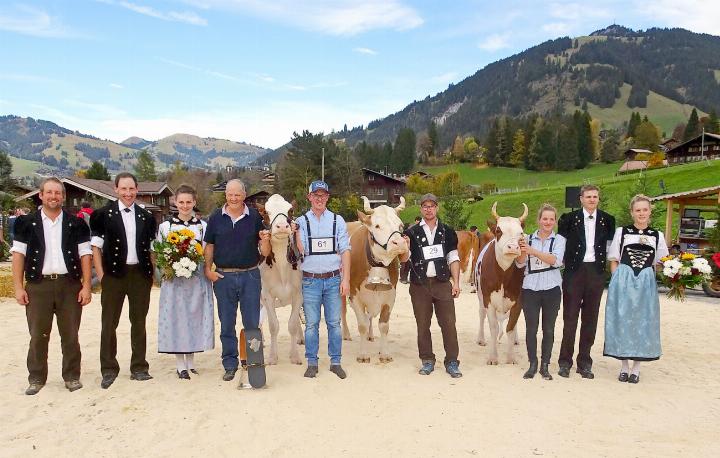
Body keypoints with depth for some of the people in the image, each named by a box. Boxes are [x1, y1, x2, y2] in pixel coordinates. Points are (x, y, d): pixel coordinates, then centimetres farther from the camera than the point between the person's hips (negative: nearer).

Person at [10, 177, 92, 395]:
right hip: (37, 286, 0)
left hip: (69, 285, 0)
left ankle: (72, 376, 18)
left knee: (70, 335, 7)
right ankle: (36, 378, 20)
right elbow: (18, 254, 3)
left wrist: (86, 286, -4)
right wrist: (18, 287, -3)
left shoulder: (76, 224, 5)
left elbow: (85, 255, 3)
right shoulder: (27, 223, 5)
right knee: (38, 335, 6)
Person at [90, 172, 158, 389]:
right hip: (114, 274, -2)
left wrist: (152, 272, 3)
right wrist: (101, 275, -8)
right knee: (109, 323, 4)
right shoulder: (103, 214, -1)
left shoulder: (146, 216, 8)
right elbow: (95, 247, -2)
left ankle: (139, 368, 21)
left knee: (139, 322, 10)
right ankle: (108, 370, 16)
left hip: (141, 274, 3)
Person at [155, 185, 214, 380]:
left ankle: (190, 359, 21)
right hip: (174, 280, -1)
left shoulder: (203, 226, 4)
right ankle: (180, 363, 13)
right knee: (176, 317, 2)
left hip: (197, 280, 1)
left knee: (195, 316, 6)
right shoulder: (165, 226, 3)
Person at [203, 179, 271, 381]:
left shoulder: (254, 217, 2)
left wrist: (265, 240, -18)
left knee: (252, 323, 5)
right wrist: (207, 269, -3)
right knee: (227, 325, 9)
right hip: (223, 277, 1)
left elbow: (265, 253, 2)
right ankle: (230, 365, 21)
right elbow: (209, 246, 9)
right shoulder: (216, 217, 4)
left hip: (250, 276, -1)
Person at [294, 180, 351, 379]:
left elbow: (345, 251, 3)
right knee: (311, 324, 5)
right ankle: (312, 363, 17)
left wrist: (346, 279, -2)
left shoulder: (337, 220, 6)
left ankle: (335, 362, 17)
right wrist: (296, 232, -15)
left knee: (334, 323, 5)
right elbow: (301, 250, -3)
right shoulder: (301, 221, 5)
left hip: (334, 279, 0)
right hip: (310, 280, 0)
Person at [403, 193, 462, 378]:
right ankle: (427, 361, 19)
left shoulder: (447, 232, 9)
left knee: (448, 323, -1)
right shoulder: (412, 232, 6)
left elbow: (453, 259, 8)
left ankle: (452, 362, 9)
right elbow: (404, 259, 2)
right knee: (423, 325, 7)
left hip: (442, 283, 0)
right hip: (419, 285, 0)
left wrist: (456, 282, -1)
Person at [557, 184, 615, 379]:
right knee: (570, 317, 2)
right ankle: (565, 361, 10)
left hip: (596, 273, 2)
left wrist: (607, 264, 2)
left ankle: (584, 363, 17)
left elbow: (610, 246, 11)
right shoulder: (569, 218, 0)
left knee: (590, 319, 8)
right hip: (574, 271, -2)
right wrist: (565, 260, -1)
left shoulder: (608, 220, 6)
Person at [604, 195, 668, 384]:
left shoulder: (657, 235, 10)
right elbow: (614, 260, 5)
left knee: (643, 322, 4)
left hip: (646, 284, 2)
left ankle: (636, 367, 17)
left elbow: (661, 264, 12)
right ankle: (624, 366, 15)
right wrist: (618, 281, -6)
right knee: (623, 321, 2)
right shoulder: (621, 232, 5)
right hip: (623, 283, -1)